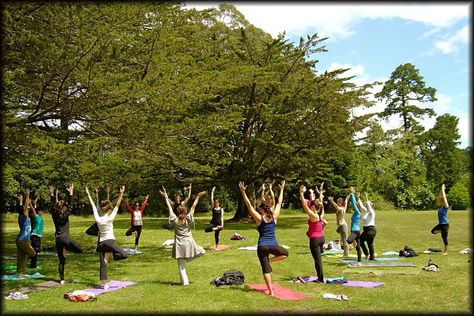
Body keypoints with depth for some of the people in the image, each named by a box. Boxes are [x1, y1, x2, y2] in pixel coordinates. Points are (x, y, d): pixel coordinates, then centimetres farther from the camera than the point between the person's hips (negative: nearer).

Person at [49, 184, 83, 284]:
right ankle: (66, 248, -15)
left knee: (61, 261, 9)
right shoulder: (65, 215, -8)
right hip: (64, 238, -6)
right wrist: (70, 194, -12)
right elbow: (71, 206, -10)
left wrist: (52, 195, 17)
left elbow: (52, 206, 15)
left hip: (57, 239, 6)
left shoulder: (54, 215, 4)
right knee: (79, 249, 0)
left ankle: (62, 279, 8)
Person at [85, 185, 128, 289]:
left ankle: (104, 284, 6)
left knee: (102, 264, 6)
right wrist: (121, 193, -13)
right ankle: (109, 254, -15)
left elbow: (93, 206, 8)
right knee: (123, 255, -2)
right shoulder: (110, 218, -10)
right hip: (110, 241, -5)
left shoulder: (97, 218, 0)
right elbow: (117, 206, -12)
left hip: (101, 243, 5)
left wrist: (88, 194, 16)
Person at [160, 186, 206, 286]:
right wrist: (198, 197, 1)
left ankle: (185, 282, 2)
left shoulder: (174, 220, -5)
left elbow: (169, 207, -2)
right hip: (189, 242, -2)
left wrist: (166, 196, 3)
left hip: (179, 244, 2)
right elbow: (193, 207, -3)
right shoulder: (188, 220, -7)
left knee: (181, 265, 6)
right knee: (202, 252, 15)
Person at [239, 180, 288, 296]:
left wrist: (243, 192, -10)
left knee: (266, 269, 5)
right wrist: (281, 189, 20)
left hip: (262, 246, -1)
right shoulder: (274, 216, 1)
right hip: (273, 245, 1)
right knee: (285, 254, 29)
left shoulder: (259, 218, -7)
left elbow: (249, 205, -10)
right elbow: (279, 203, 11)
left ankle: (270, 291, 5)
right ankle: (270, 260, 8)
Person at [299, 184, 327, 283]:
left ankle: (321, 279, 5)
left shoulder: (313, 215, -17)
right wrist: (320, 193, 30)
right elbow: (320, 203, 20)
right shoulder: (320, 214, 4)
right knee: (318, 258, 21)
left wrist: (301, 194, -24)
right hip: (321, 238, 8)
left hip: (314, 239, -8)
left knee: (317, 259, -1)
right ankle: (320, 278, 29)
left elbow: (304, 205, -23)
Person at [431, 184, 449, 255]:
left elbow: (444, 197, -18)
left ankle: (445, 251, 10)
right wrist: (441, 190, 10)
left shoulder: (446, 207, -13)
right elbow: (439, 197, 11)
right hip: (440, 224, 8)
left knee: (444, 238, 0)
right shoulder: (440, 207, 6)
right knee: (433, 231, 11)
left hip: (445, 224, -8)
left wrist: (443, 190, -11)